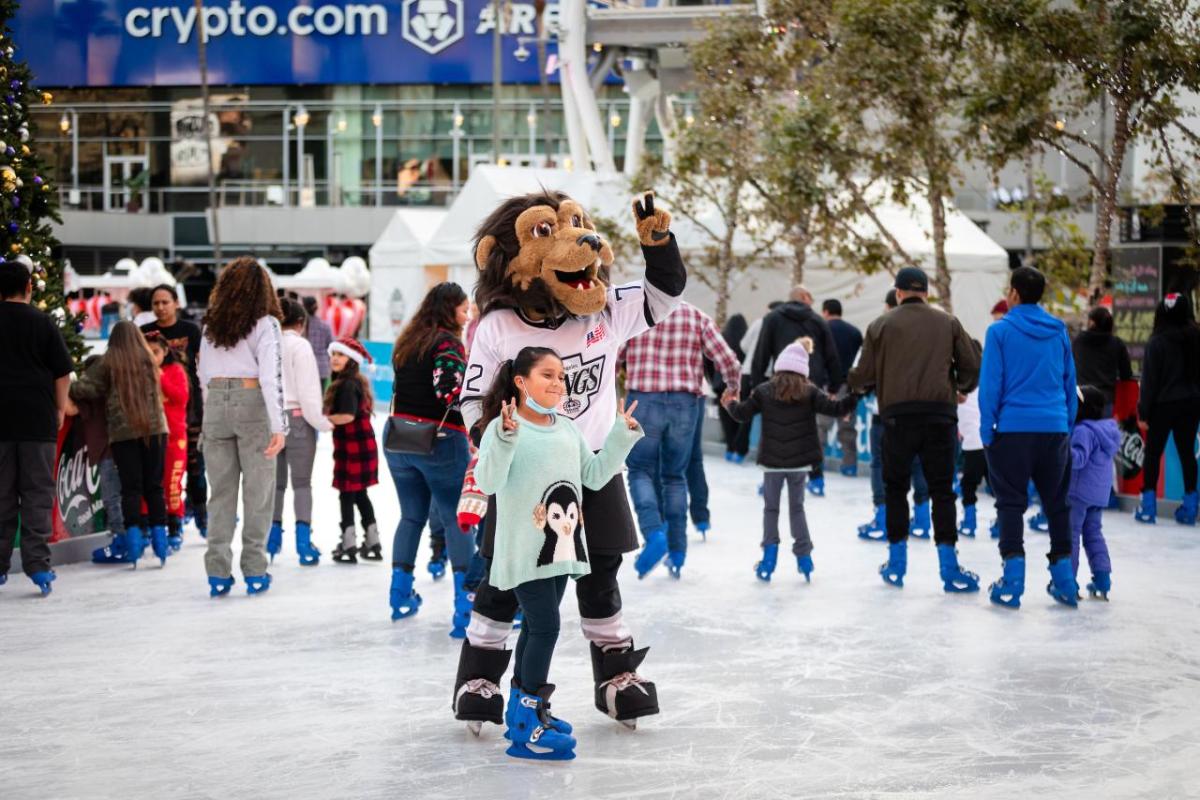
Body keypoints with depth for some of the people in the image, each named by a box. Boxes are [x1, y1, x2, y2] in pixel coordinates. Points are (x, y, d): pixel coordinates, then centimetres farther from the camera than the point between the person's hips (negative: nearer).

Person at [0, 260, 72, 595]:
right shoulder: (43, 323, -4)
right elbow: (63, 372, -2)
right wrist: (60, 410, 9)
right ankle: (37, 563, -2)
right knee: (37, 493, 3)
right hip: (38, 419, -1)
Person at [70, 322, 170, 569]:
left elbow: (85, 388, -8)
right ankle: (159, 537, 6)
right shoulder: (147, 360, 7)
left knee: (130, 487, 0)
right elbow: (154, 392, 10)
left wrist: (70, 391, 12)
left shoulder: (108, 363, -1)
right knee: (154, 486, 7)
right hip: (155, 428, 2)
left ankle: (133, 537, -8)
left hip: (123, 432, -2)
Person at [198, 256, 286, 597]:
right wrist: (279, 426, -17)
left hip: (216, 403, 4)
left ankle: (218, 573, 7)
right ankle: (254, 572, 6)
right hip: (252, 403, -4)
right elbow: (272, 376, -14)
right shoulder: (265, 324, -5)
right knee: (257, 491, 5)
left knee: (221, 492, 8)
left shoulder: (211, 326, 9)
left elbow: (203, 376, 12)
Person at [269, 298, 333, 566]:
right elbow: (307, 390, -11)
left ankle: (272, 540, 16)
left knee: (275, 482, 13)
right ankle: (304, 544, -3)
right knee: (302, 482, 2)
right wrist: (323, 423, -3)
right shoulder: (299, 345, -8)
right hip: (297, 418, -4)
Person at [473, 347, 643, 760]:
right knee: (545, 626, -14)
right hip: (524, 551, -8)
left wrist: (622, 435, 10)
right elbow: (487, 482, -25)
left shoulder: (568, 431, 9)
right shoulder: (503, 427, -14)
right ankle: (530, 725, -8)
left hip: (561, 548, 8)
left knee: (537, 626, 17)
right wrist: (505, 438, -38)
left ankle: (522, 707, 29)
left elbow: (594, 475, 16)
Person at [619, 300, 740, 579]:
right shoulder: (698, 317, 5)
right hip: (685, 403, 2)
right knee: (675, 477, 15)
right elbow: (730, 363, 2)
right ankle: (676, 552, 15)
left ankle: (654, 533, -17)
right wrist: (732, 387, 23)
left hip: (643, 400, -2)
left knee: (640, 472, 8)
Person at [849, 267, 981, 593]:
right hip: (940, 414, 1)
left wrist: (855, 383, 26)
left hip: (897, 415, -1)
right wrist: (960, 387, 28)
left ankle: (897, 563, 16)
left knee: (896, 487, 14)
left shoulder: (882, 325, 5)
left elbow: (864, 375, 2)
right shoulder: (948, 322, 9)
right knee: (941, 490, 5)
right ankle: (949, 569, -1)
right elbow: (971, 366, 7)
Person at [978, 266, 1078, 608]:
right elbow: (1070, 383, 13)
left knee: (1011, 503, 2)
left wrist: (987, 430, -1)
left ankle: (1013, 582, -2)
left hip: (1013, 427, -4)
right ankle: (1064, 579, 15)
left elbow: (990, 384, -7)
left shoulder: (1001, 331, -5)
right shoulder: (1059, 331, 8)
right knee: (1057, 503, 12)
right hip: (1055, 427, 4)